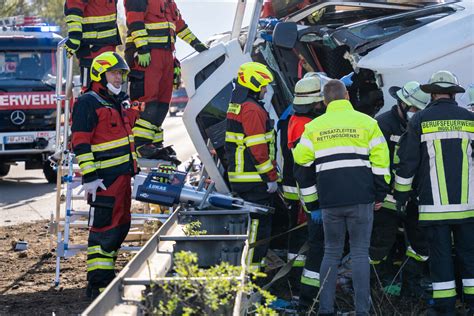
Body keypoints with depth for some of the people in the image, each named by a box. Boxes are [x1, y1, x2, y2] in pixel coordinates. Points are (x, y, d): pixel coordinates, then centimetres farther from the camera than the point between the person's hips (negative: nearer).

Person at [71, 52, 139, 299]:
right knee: (104, 228, -10)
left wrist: (133, 169, 28)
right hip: (104, 179, -10)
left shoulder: (117, 103, 20)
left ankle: (106, 275, 21)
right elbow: (81, 143, -16)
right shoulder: (88, 103, -9)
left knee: (120, 226, 12)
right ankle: (97, 283, -9)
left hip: (122, 176, 10)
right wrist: (89, 177, -22)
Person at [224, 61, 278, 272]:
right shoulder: (252, 109, -17)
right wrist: (271, 177, -16)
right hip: (255, 179, -10)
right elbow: (258, 149, -21)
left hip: (238, 176, 10)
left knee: (247, 219, 17)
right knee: (259, 221, -5)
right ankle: (251, 264, -4)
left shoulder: (235, 106, 16)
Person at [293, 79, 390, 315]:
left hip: (330, 199, 2)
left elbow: (301, 158, 7)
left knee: (332, 252, 12)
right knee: (360, 253, 2)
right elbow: (380, 159, 0)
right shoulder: (366, 122, 1)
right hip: (361, 198, -2)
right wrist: (380, 194, 7)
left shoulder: (314, 126, 7)